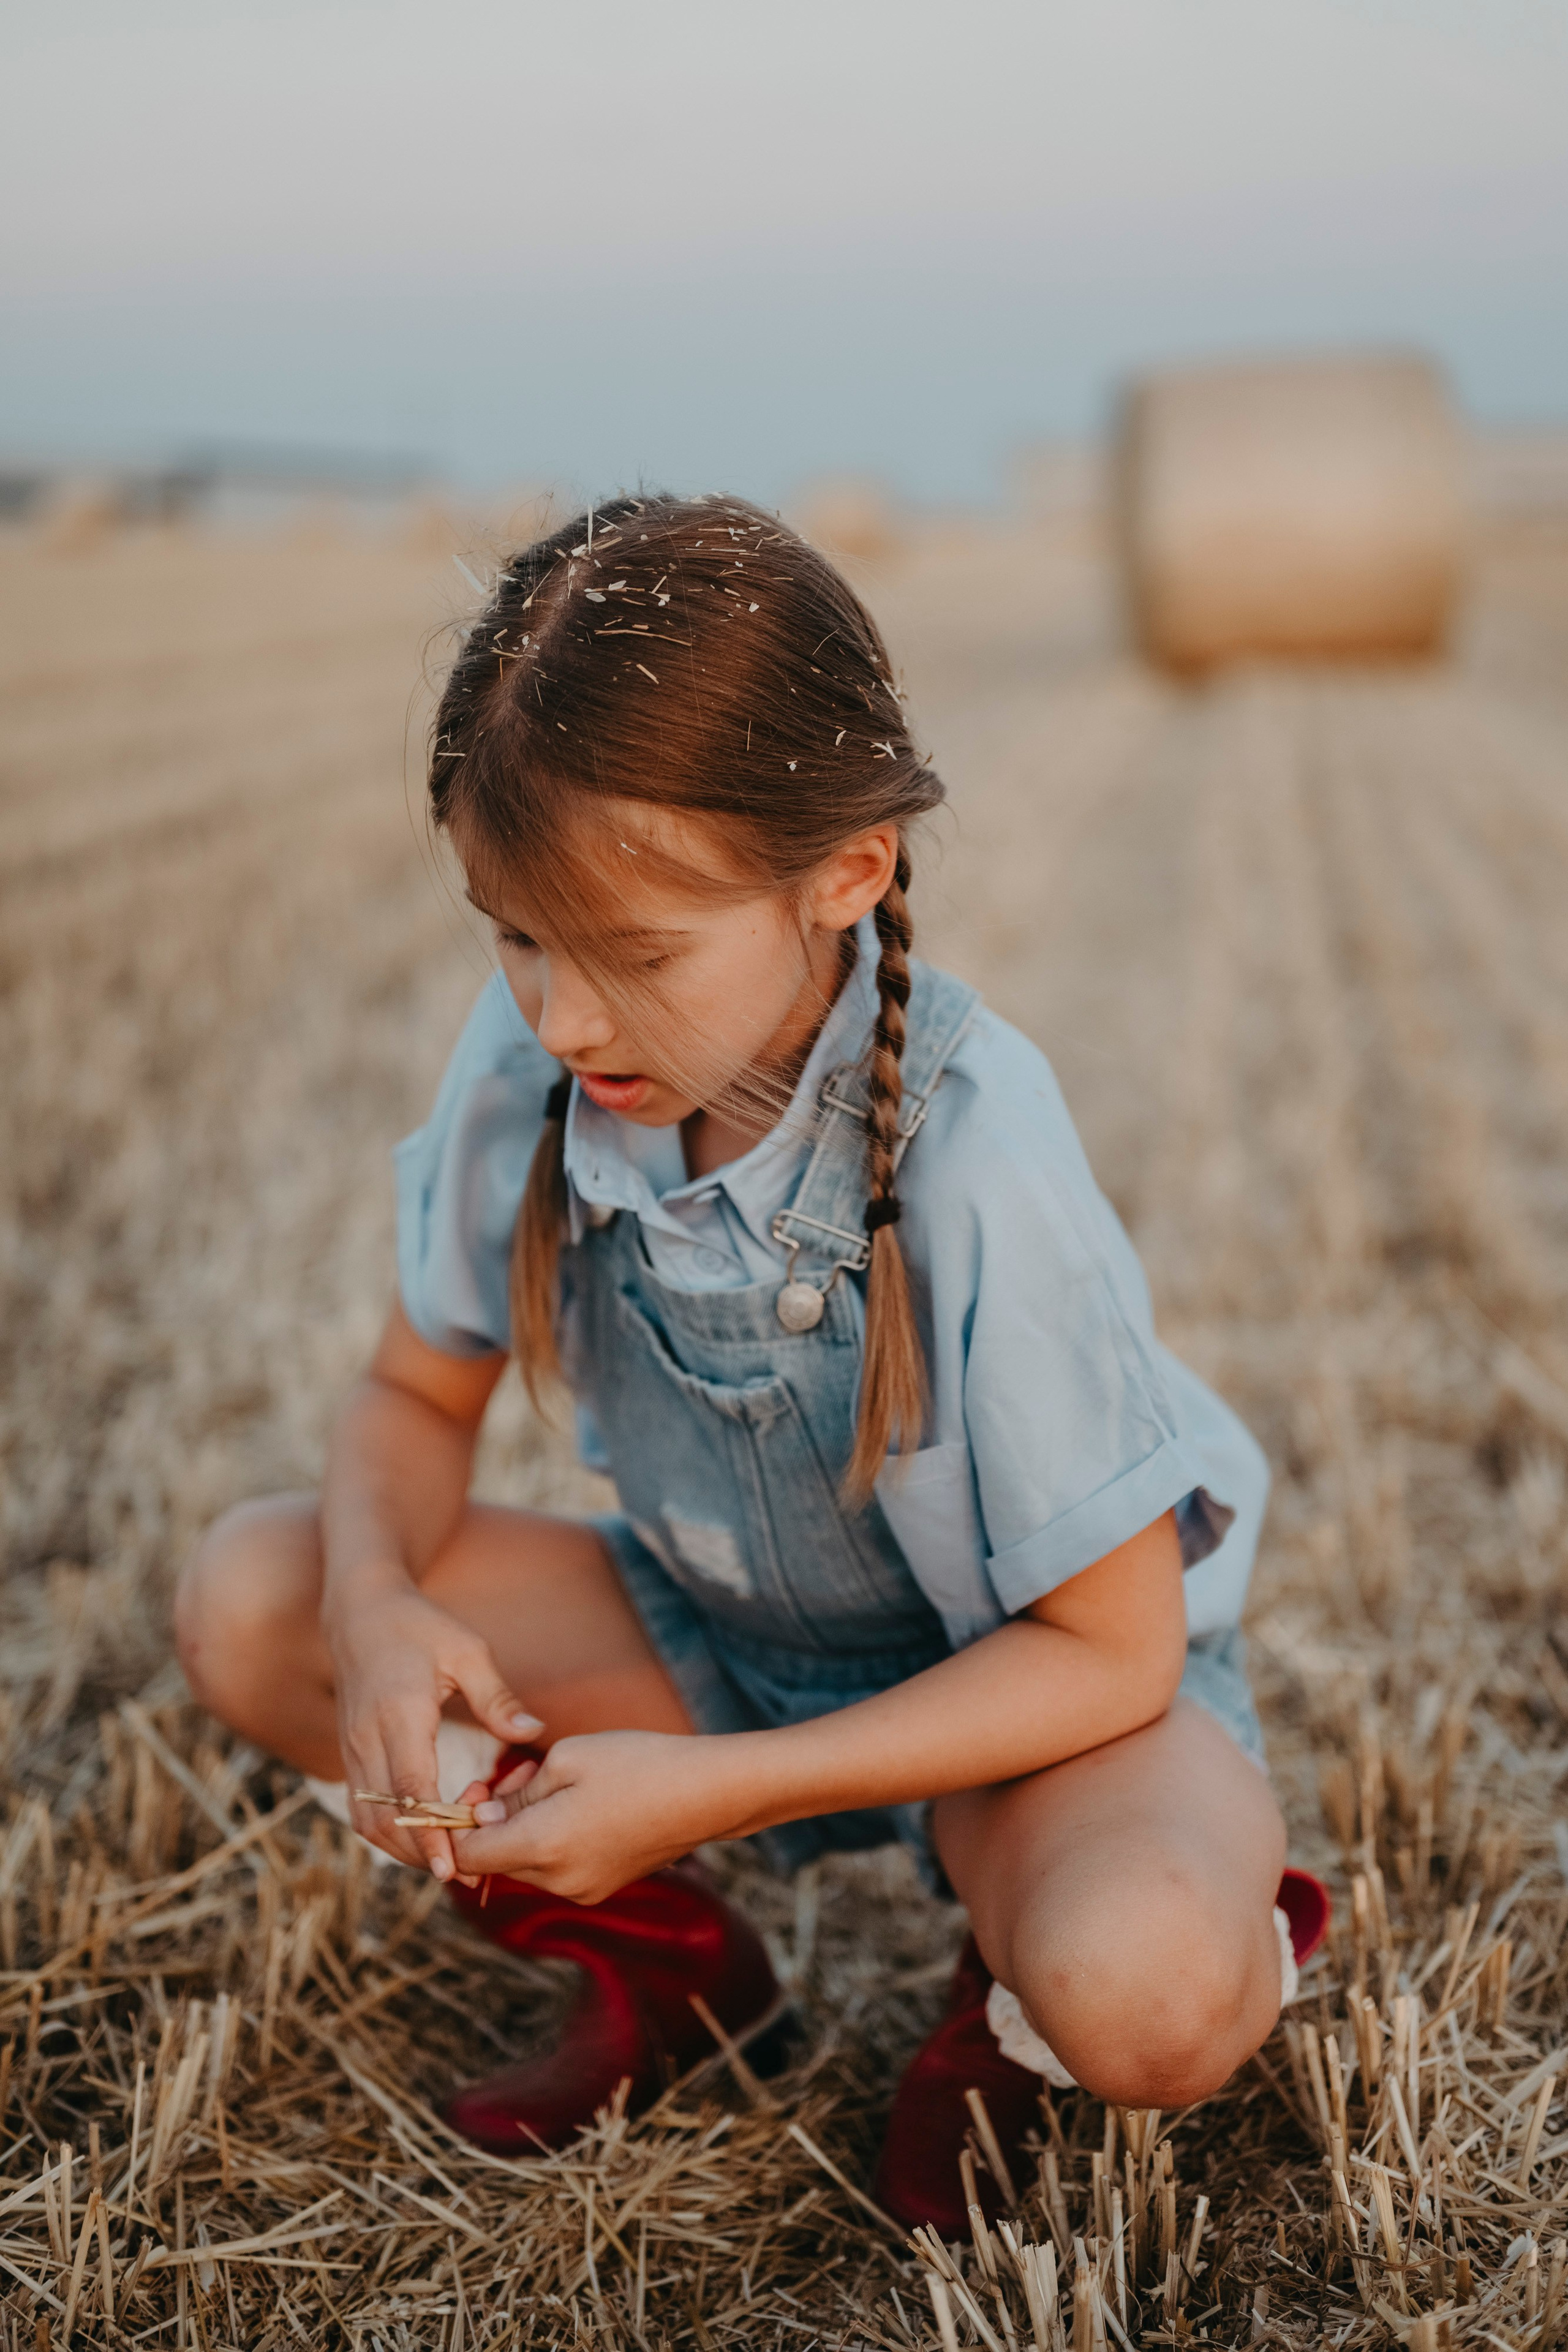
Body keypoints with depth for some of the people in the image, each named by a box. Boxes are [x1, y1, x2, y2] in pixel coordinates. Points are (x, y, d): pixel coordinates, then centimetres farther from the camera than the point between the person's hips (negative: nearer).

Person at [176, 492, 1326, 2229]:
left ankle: (1016, 1999, 3)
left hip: (1026, 1678, -5)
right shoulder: (526, 1066, -17)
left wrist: (702, 1795, -29)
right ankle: (670, 1969, 6)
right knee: (247, 1600, -14)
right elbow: (416, 1395, 0)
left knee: (1143, 2003, -37)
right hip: (720, 1632, 5)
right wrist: (378, 1602, -24)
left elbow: (1109, 1650, -23)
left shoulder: (973, 1168, -31)